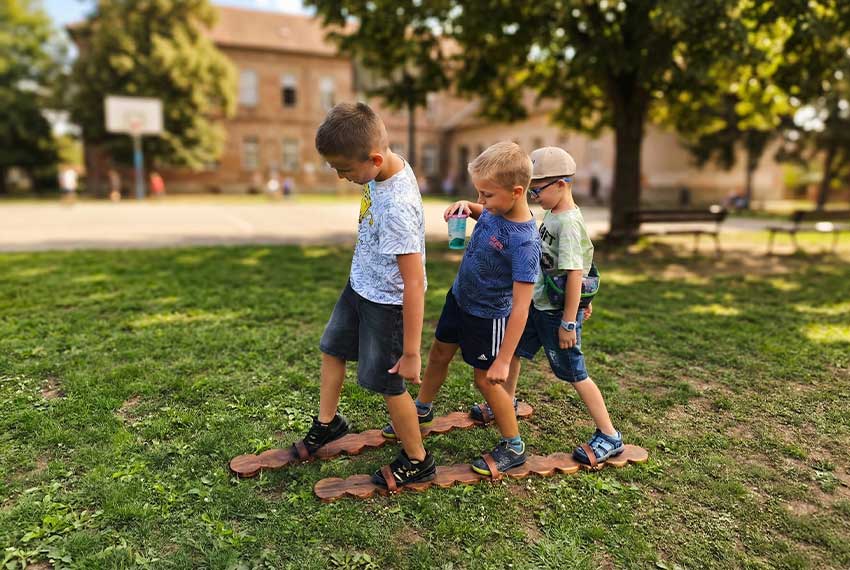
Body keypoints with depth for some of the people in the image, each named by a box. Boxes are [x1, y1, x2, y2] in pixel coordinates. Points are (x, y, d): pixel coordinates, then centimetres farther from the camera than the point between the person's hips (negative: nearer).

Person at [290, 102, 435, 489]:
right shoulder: (384, 166, -10)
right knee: (332, 348, 25)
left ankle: (417, 461, 30)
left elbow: (414, 283, -32)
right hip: (360, 286, 9)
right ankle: (327, 423, 50)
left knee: (387, 384, 6)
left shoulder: (397, 207, -35)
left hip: (386, 302, -9)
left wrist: (411, 353, -26)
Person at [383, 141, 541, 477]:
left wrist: (503, 361, -29)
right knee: (439, 354, 22)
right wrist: (466, 206, -6)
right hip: (459, 297, 8)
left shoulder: (524, 243, -33)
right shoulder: (496, 209, -11)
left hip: (488, 316, -8)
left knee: (485, 378, 4)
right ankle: (423, 410, 47)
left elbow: (520, 308, -31)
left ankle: (514, 447, 25)